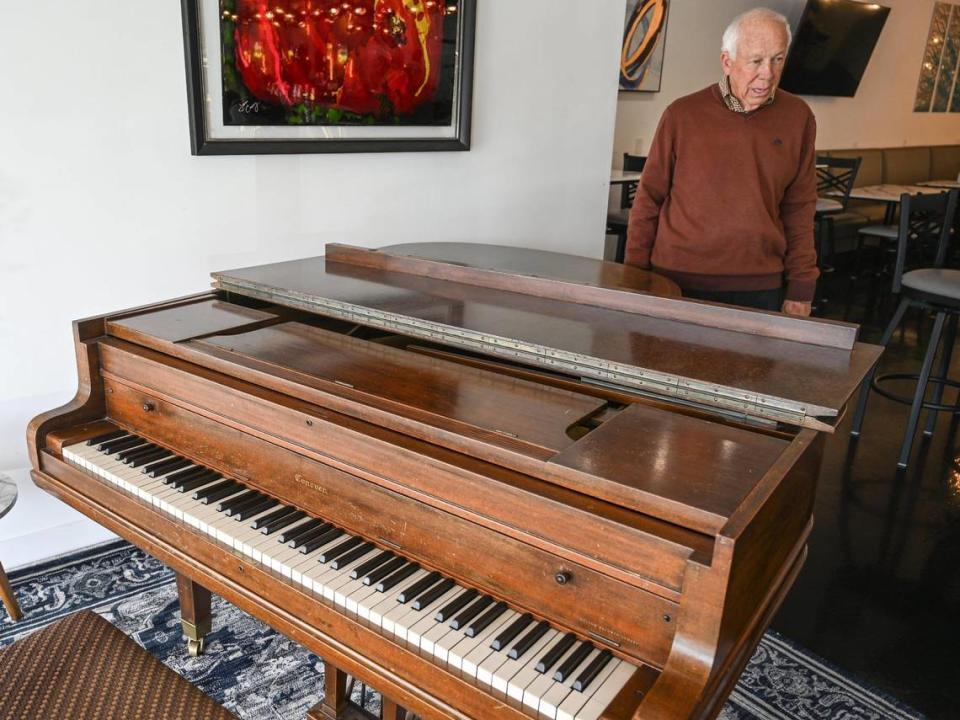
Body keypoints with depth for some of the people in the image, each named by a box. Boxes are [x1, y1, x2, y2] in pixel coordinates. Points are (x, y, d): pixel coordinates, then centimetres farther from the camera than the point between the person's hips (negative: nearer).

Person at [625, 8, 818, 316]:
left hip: (759, 288, 2)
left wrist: (801, 287, 3)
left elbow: (799, 209, 5)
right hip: (677, 281, -1)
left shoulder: (797, 117, 1)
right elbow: (649, 200, 0)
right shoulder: (682, 115, -5)